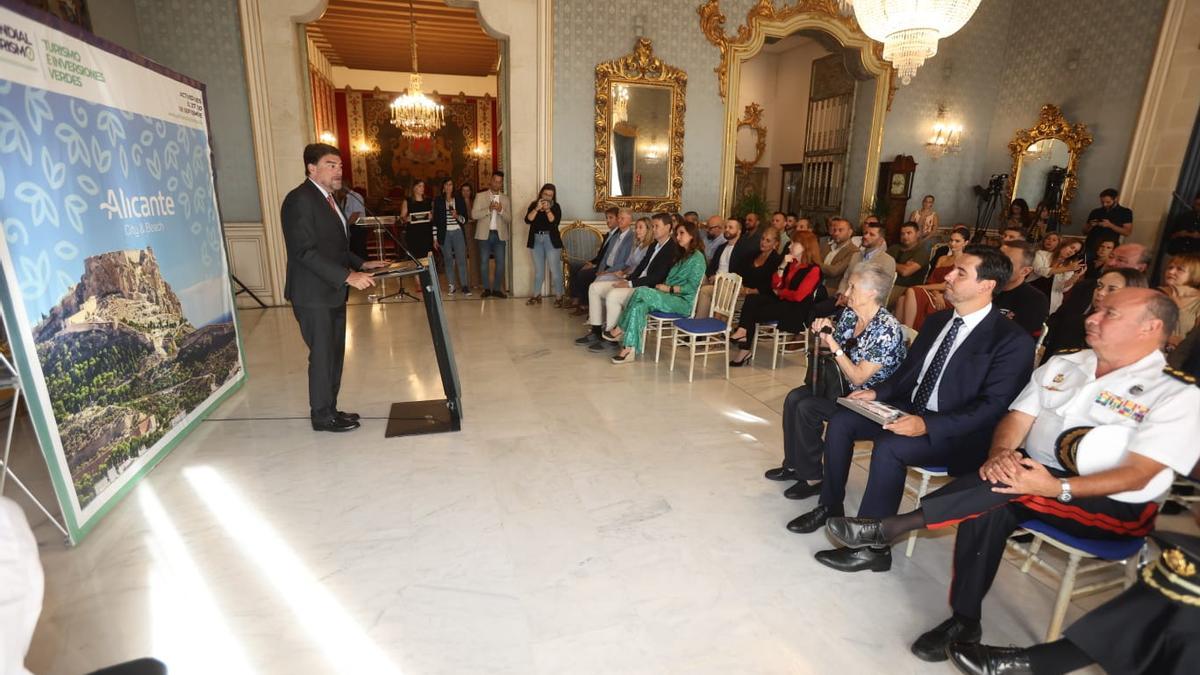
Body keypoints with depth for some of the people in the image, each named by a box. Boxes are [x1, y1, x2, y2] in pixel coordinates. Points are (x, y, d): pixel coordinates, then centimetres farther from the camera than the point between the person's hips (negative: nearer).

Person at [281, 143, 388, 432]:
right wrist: (348, 276, -27)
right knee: (322, 355, 1)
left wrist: (361, 264, 9)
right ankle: (323, 416, 15)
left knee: (335, 353, 14)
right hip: (313, 294, -9)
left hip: (333, 292, 9)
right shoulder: (300, 200, -15)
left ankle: (330, 409, 27)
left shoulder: (326, 198, 15)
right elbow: (305, 251, -22)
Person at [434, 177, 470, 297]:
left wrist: (457, 216, -15)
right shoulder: (438, 201, 7)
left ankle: (465, 286, -1)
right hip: (444, 234, 0)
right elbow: (435, 220, 7)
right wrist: (435, 238, 4)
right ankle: (451, 286, 9)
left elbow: (465, 218, 6)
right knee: (448, 260, 3)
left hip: (458, 233, 0)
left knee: (461, 260, -5)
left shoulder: (459, 199, 7)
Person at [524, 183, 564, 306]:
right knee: (538, 269, 11)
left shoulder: (556, 206, 1)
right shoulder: (533, 204, 7)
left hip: (551, 240, -3)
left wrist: (547, 209, -20)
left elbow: (555, 222, -13)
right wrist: (537, 208, -18)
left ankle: (558, 296, -3)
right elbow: (528, 220, -7)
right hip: (536, 240, 3)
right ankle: (536, 295, 19)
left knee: (555, 269, -6)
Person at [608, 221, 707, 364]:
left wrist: (669, 289, -13)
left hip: (683, 301, -8)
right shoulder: (682, 256, 24)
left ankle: (620, 329, -16)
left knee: (641, 291, -26)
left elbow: (692, 286, -12)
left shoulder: (697, 257, -4)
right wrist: (663, 286, 1)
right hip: (669, 298, 8)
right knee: (639, 306, -24)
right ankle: (630, 350, -30)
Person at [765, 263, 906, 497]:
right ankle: (793, 464, 6)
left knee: (807, 408, -22)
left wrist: (834, 344, -28)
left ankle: (812, 477, -6)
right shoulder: (849, 313, -1)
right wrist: (824, 332, -10)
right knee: (794, 398, -7)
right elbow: (834, 352, 8)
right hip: (843, 385, 8)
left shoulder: (887, 329, -24)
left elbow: (858, 377, -23)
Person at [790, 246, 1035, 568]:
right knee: (841, 421, -9)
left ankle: (872, 548, -16)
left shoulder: (1013, 341, -14)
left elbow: (993, 406, -21)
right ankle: (830, 506, 6)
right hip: (909, 409, 8)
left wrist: (928, 425, -32)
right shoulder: (937, 321, 9)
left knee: (889, 448, -32)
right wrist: (877, 392, -2)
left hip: (955, 432, -7)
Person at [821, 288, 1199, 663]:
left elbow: (1137, 474, -16)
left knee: (1005, 485, -34)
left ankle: (891, 527, -30)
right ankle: (965, 622, -16)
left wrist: (1058, 487, -32)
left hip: (1111, 507, -4)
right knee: (990, 503, -29)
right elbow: (1015, 420, 3)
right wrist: (1000, 455, -20)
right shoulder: (1063, 365, 9)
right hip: (1033, 477, 4)